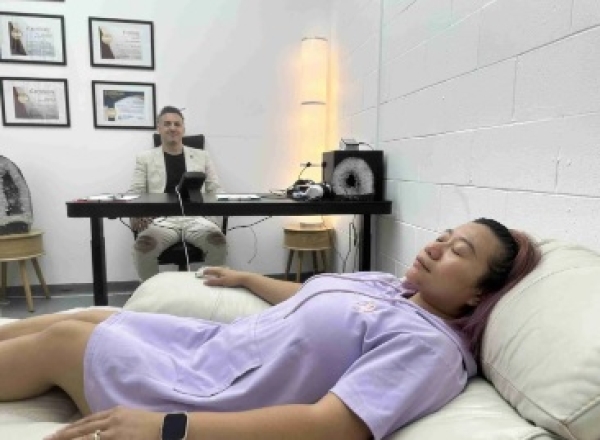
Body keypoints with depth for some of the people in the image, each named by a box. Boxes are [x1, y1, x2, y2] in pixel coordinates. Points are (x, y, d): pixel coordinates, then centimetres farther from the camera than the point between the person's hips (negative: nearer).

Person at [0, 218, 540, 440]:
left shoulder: (428, 346, -21)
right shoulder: (387, 283, 7)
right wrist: (246, 278, 32)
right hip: (215, 345, 8)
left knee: (61, 340, -1)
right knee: (86, 317, 12)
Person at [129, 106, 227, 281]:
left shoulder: (202, 156, 19)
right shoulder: (145, 158, 17)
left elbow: (216, 190, 15)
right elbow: (134, 193, 10)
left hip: (196, 217, 1)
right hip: (161, 219, 0)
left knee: (218, 240, -32)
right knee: (143, 244, -33)